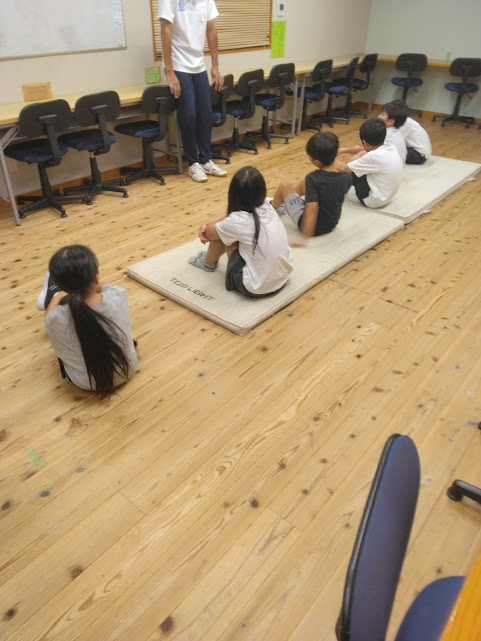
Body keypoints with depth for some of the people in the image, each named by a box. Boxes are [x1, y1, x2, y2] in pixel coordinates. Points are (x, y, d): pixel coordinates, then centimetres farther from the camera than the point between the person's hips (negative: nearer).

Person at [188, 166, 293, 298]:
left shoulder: (237, 221, -22)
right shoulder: (267, 206, -4)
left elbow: (208, 234, -1)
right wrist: (208, 225, 1)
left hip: (256, 288, -7)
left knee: (219, 234, 4)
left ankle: (208, 263, 33)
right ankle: (213, 255, 45)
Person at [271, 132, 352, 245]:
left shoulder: (313, 178, -27)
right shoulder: (347, 178, -11)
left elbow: (312, 209, -34)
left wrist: (304, 237, -33)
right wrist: (338, 168, 4)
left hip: (313, 226, -6)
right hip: (332, 224, 7)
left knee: (284, 185, 3)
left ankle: (273, 207, 33)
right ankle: (280, 203, 42)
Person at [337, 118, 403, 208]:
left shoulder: (374, 156, -27)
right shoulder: (390, 147, -4)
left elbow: (344, 168, -16)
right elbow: (364, 150, 15)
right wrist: (343, 149, 13)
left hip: (373, 201, -9)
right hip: (387, 196, 9)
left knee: (354, 159, -4)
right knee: (361, 154, 10)